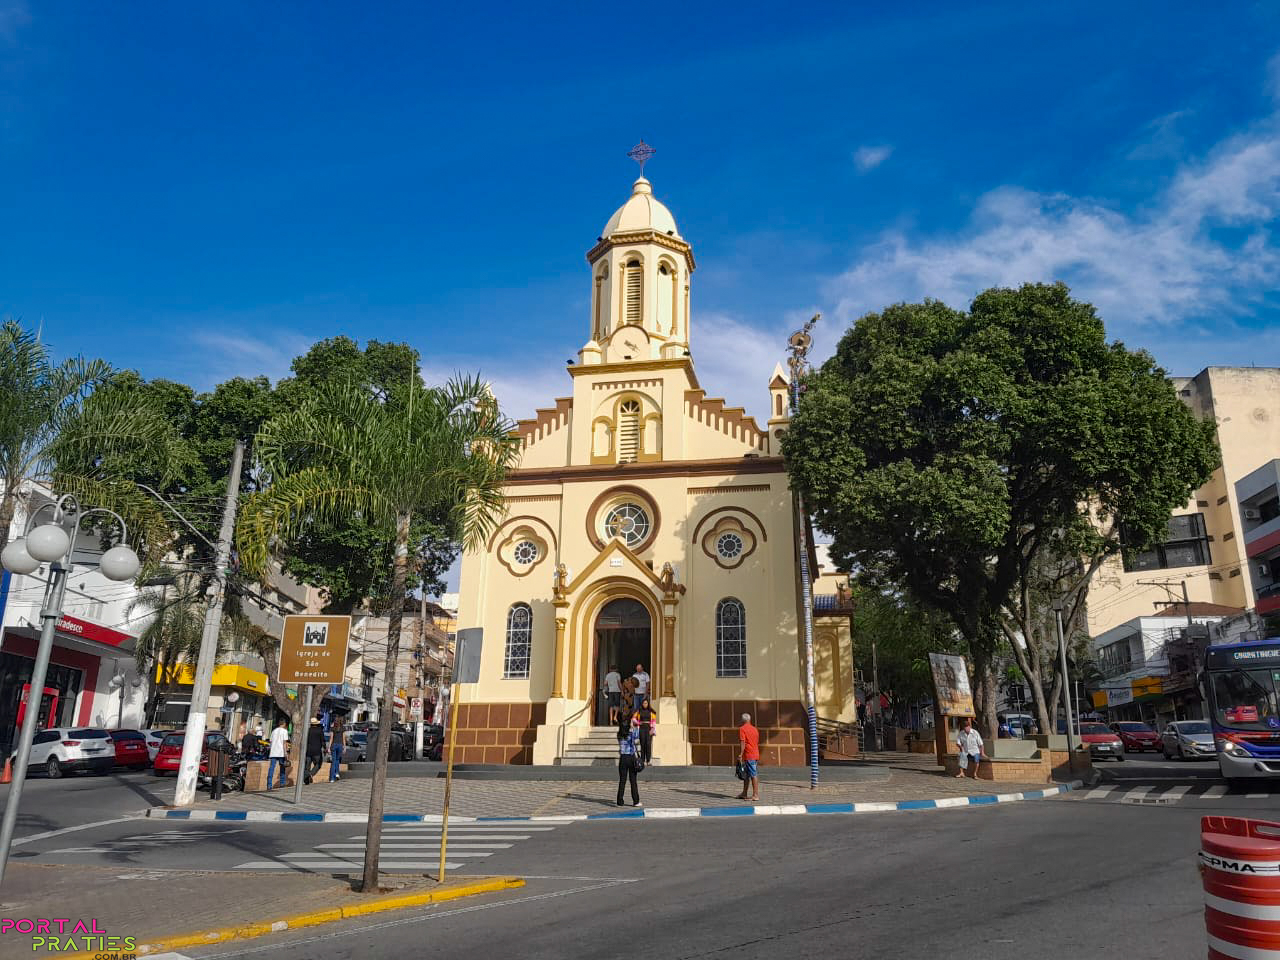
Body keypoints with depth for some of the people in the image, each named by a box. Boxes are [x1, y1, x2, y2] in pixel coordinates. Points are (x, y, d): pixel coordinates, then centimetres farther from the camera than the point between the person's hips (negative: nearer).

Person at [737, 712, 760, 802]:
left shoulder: (742, 729, -7)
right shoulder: (755, 729, 15)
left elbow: (742, 742, -17)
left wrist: (741, 754, -20)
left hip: (749, 755, -8)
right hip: (756, 754, 8)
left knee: (753, 775, -6)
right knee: (746, 774, 15)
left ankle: (755, 795, -5)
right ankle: (744, 793, 21)